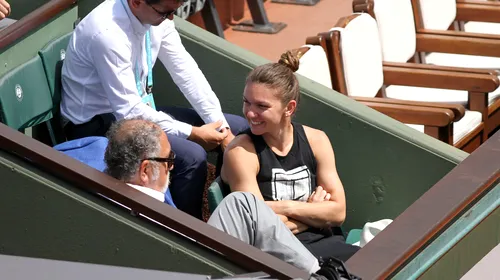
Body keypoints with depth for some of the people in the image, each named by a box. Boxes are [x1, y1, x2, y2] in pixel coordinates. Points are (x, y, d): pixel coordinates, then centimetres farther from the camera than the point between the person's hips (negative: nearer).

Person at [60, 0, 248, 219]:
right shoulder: (108, 33, -30)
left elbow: (186, 71, -2)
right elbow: (128, 112, -29)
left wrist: (221, 128, -10)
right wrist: (192, 133, -24)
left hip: (138, 110, 9)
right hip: (97, 124, -9)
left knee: (238, 130, 2)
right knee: (191, 157, -29)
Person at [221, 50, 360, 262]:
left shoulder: (315, 141, 9)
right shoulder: (240, 152, -5)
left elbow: (338, 212, 5)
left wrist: (285, 207, -8)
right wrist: (315, 212, 0)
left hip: (325, 244, 5)